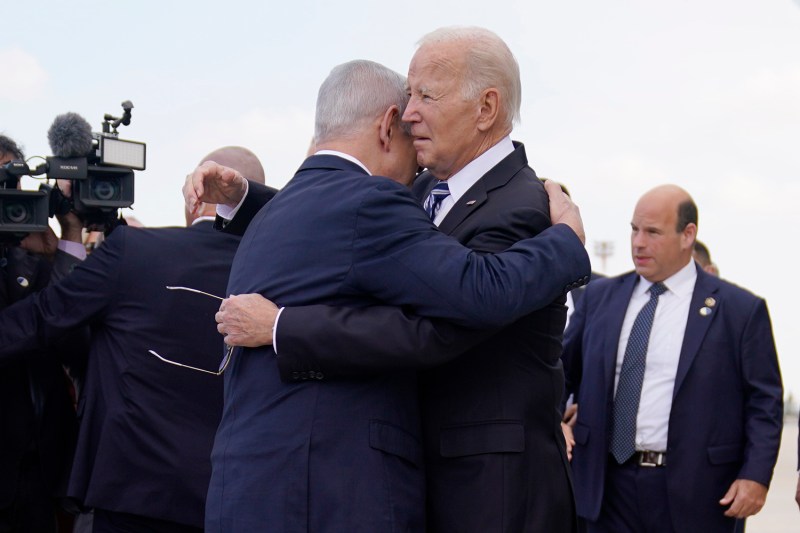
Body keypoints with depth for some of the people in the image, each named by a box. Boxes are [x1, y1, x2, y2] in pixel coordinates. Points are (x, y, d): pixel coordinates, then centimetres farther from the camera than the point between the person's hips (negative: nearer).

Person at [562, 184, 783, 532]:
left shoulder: (741, 310, -1)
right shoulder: (599, 297, 10)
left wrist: (756, 475, -11)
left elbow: (764, 401, -1)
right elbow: (564, 369, 17)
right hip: (610, 484, 3)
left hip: (694, 494, -3)